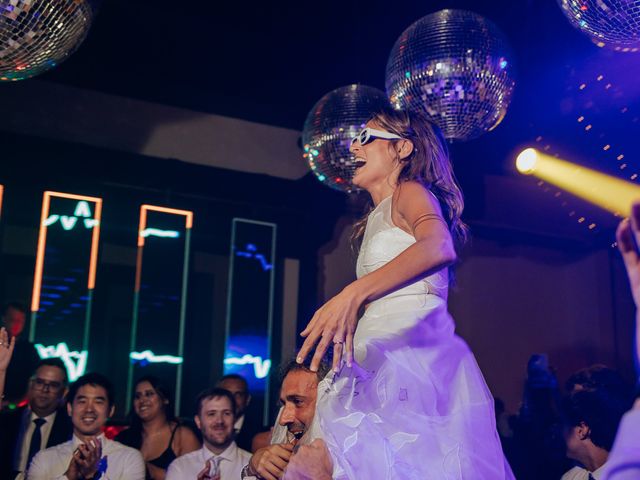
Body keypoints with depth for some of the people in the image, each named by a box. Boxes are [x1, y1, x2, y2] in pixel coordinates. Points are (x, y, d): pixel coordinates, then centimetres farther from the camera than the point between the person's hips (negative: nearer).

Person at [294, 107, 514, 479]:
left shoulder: (411, 191, 2)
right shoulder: (377, 220, 27)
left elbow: (439, 248, -21)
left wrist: (353, 294, -31)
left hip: (415, 349, -7)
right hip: (381, 359, 7)